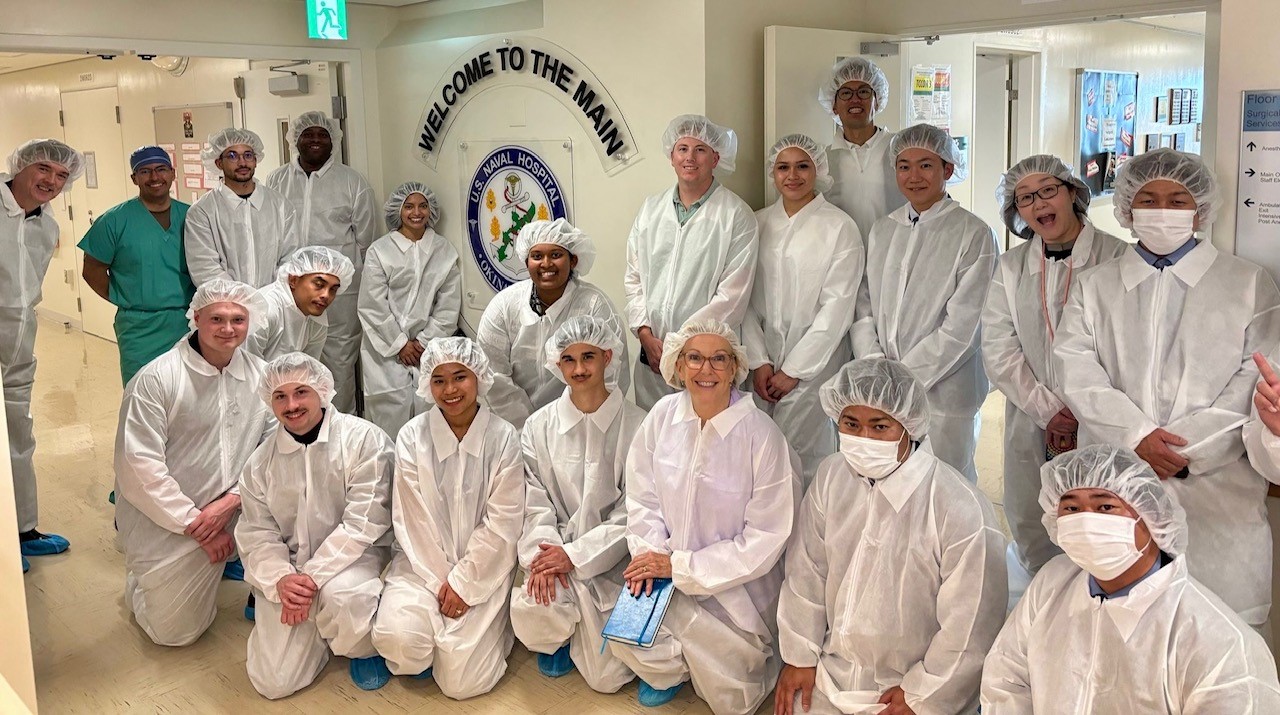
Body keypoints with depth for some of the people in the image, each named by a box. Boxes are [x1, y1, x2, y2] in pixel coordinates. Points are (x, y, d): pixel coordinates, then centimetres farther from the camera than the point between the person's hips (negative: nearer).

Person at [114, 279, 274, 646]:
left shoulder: (260, 375, -3)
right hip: (165, 522, -3)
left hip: (231, 514, 3)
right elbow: (140, 466, -18)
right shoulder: (156, 379, -16)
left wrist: (233, 499, -20)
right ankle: (140, 578, 35)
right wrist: (195, 524, -17)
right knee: (174, 631, 2)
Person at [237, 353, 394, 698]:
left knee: (341, 594, -39)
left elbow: (363, 522, -16)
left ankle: (366, 649, -4)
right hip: (288, 570, 4)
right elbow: (256, 533, 3)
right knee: (273, 682, -8)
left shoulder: (364, 440, -11)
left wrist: (312, 577, -22)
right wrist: (279, 580, -18)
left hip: (354, 557, -3)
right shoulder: (261, 461, 4)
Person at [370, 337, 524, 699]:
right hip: (422, 564, 1)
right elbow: (411, 520, -4)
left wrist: (463, 584, -11)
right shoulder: (412, 436, -2)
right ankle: (424, 654, 7)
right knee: (397, 636, -28)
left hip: (483, 570, -1)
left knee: (462, 683, -12)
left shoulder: (503, 438, -5)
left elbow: (503, 524, -7)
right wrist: (439, 582, -10)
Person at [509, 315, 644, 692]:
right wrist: (542, 557, -16)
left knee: (607, 679, -7)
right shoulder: (539, 426, 4)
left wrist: (575, 555, -14)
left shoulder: (635, 425, -7)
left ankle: (581, 633, 28)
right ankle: (559, 639, 8)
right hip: (553, 553, 2)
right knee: (530, 608, -31)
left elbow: (631, 512, -7)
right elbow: (534, 504, 1)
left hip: (609, 560, -1)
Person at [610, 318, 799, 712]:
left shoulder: (762, 436, -19)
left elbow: (766, 536, -16)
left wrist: (679, 567, -16)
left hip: (735, 587, -3)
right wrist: (650, 551, -16)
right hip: (666, 573, 4)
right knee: (624, 631, -18)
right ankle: (670, 669, 16)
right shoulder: (663, 414, -6)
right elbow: (643, 497, 3)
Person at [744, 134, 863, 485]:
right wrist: (758, 362, -3)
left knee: (801, 456, -6)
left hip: (813, 364, -3)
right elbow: (746, 298, 6)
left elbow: (837, 307, -8)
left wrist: (793, 369, -8)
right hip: (762, 361, 4)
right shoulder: (758, 223, 9)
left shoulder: (840, 228, -4)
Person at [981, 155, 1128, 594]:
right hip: (1031, 422, 4)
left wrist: (1085, 417, -12)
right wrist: (1049, 410, -8)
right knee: (1032, 534, 8)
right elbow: (999, 352, 3)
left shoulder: (1118, 258, -3)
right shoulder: (1010, 267, 10)